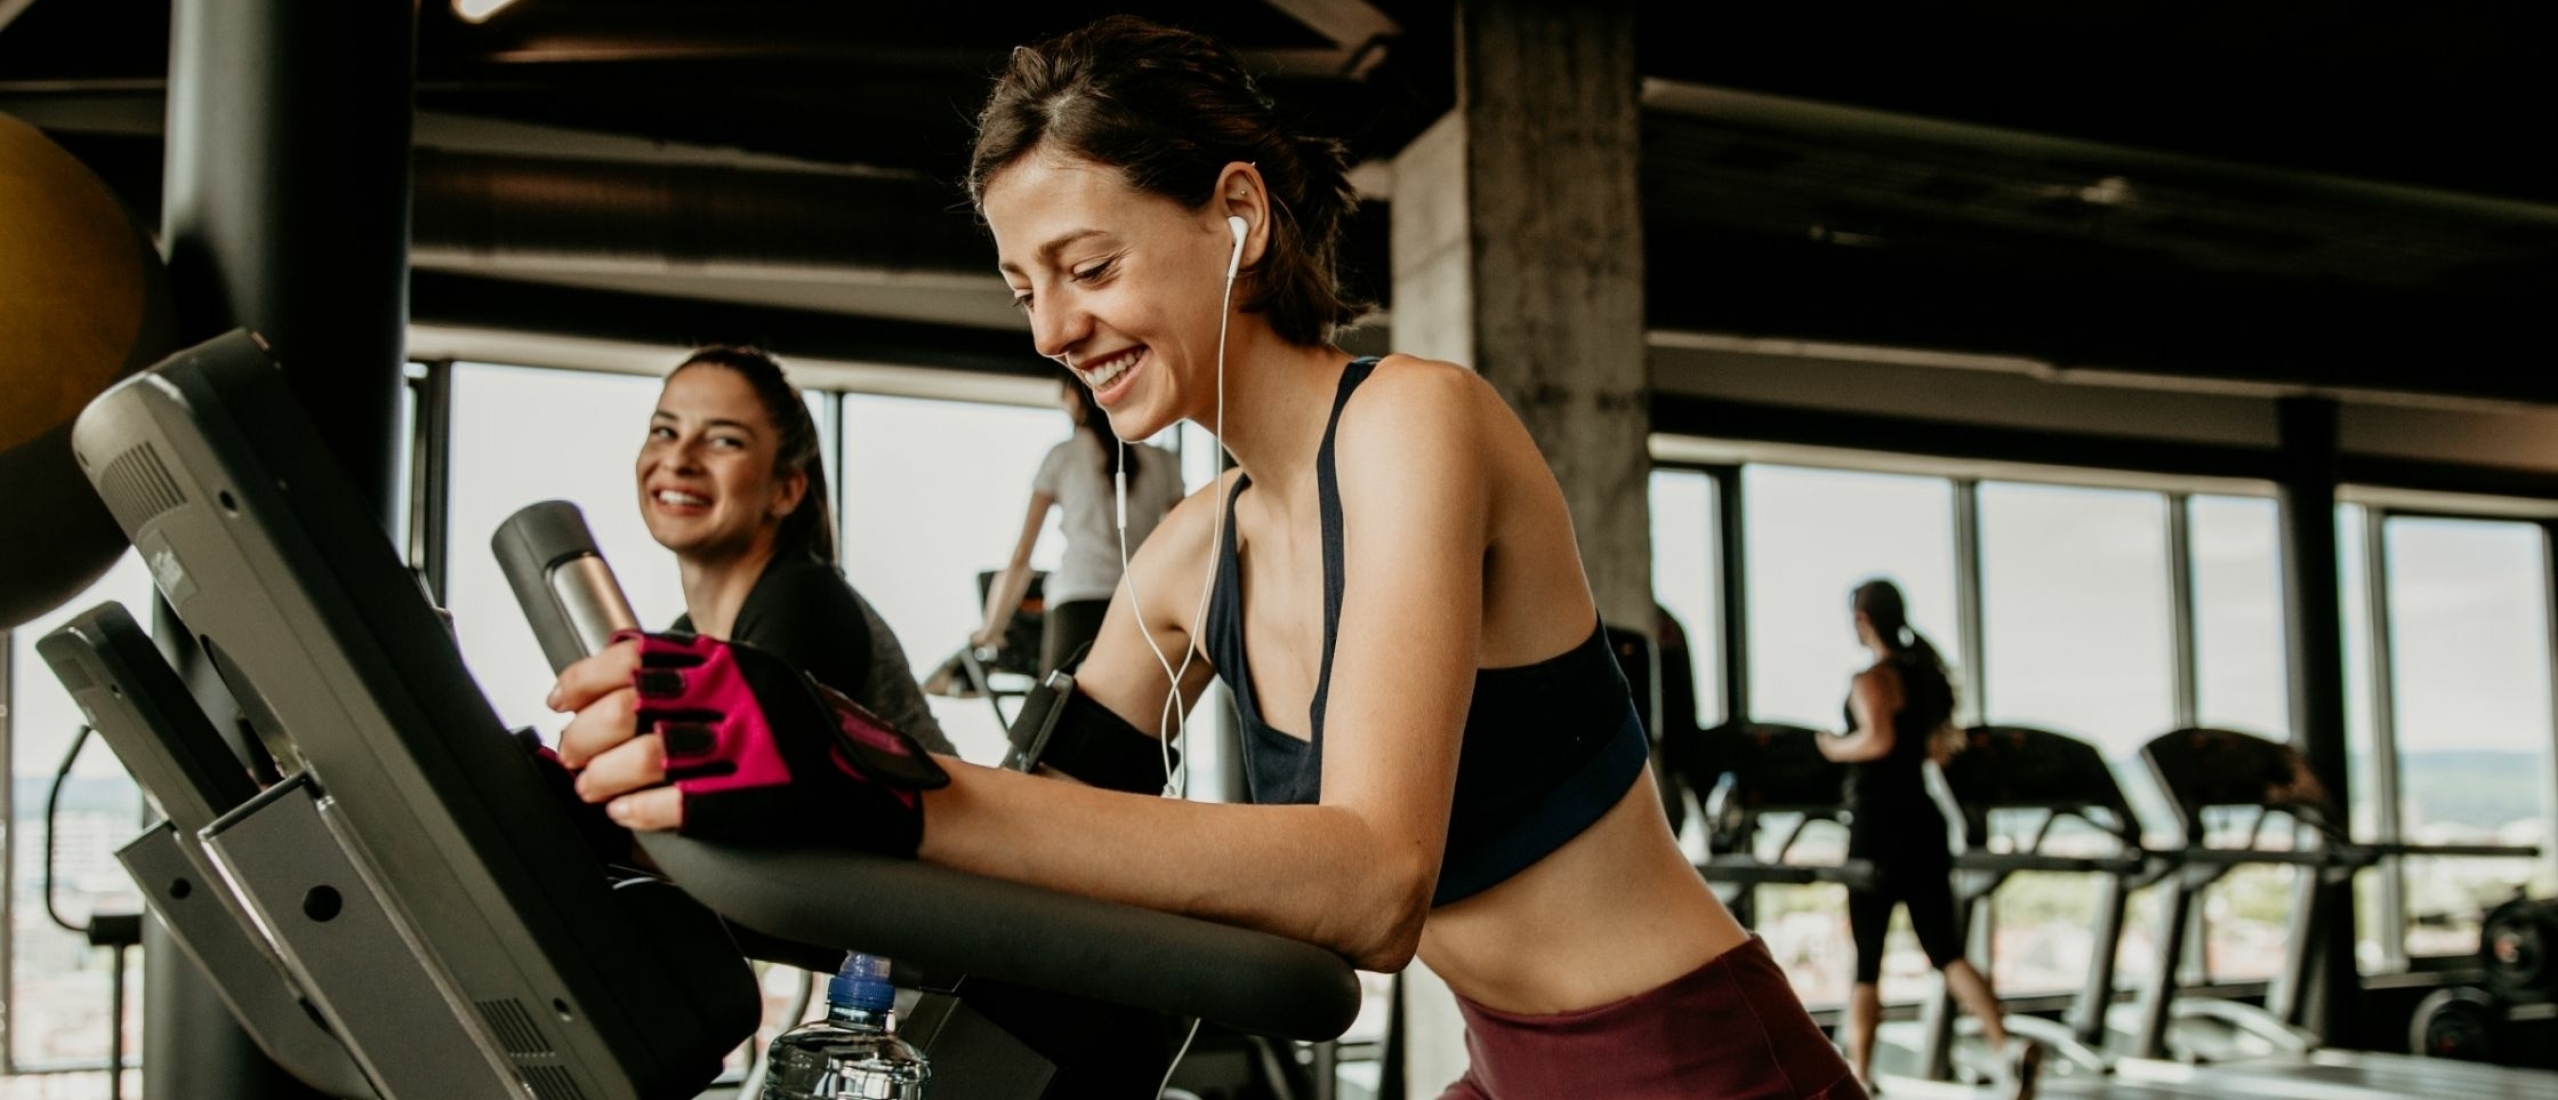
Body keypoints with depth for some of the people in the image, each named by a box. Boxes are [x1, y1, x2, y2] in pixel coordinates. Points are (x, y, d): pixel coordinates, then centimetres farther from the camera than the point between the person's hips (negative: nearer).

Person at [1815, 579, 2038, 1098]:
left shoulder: (1871, 680, -13)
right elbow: (1938, 747, 15)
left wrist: (1836, 748, -11)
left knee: (1865, 962, 4)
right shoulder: (1927, 673, 11)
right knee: (1945, 950, 7)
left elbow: (1878, 739, -28)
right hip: (1924, 824, 7)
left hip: (1879, 828, -7)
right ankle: (2008, 1046, -11)